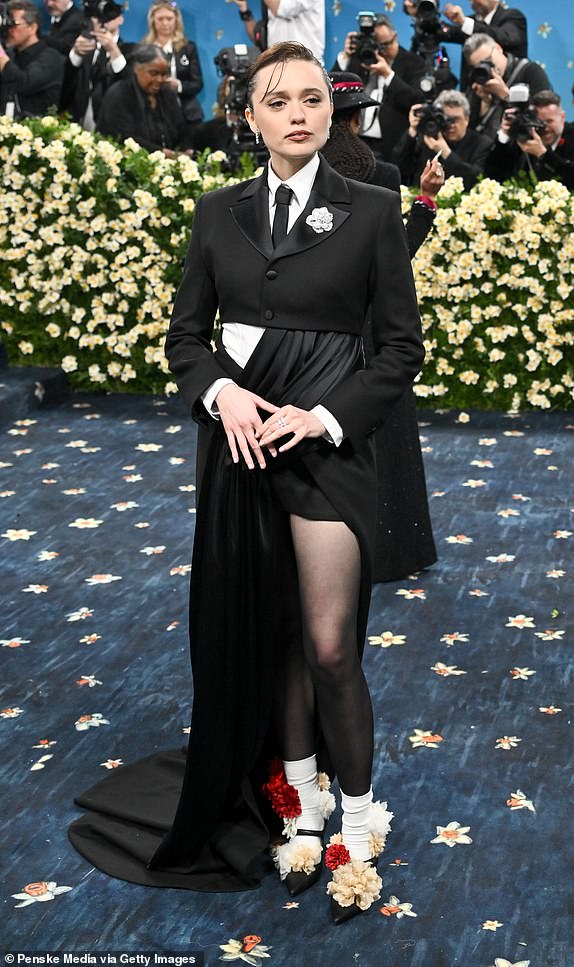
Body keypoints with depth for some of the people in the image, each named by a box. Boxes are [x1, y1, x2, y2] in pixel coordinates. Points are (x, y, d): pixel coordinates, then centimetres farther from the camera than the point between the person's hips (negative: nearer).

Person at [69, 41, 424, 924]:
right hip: (241, 439, 4)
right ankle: (300, 799, 27)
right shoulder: (219, 213, 7)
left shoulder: (370, 211, -2)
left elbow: (402, 347, -2)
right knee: (267, 633, 12)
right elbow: (185, 333, 10)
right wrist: (219, 390, -10)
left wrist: (323, 415, -13)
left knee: (331, 646, -3)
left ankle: (358, 817, 14)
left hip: (326, 444, -3)